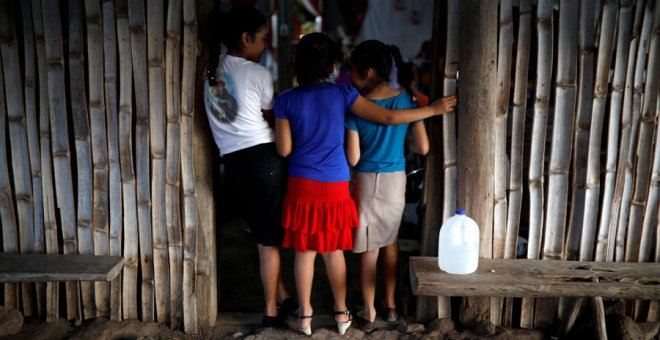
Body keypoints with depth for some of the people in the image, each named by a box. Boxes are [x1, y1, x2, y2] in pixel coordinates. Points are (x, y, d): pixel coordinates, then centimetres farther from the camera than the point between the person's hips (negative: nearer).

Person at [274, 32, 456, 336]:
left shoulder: (286, 100, -6)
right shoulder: (342, 94, -7)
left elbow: (284, 149, -4)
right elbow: (388, 118, -8)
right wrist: (434, 109, 0)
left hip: (303, 185, 0)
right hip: (335, 186, 0)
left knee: (305, 250, 10)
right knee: (334, 250, 13)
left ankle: (305, 315, 20)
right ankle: (341, 313, 24)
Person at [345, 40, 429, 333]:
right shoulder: (407, 98, -6)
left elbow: (352, 159, -15)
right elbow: (423, 148, -3)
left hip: (366, 182, -3)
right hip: (396, 180, 4)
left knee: (368, 248, 8)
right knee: (389, 242, 20)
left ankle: (369, 314, 17)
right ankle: (390, 305, 30)